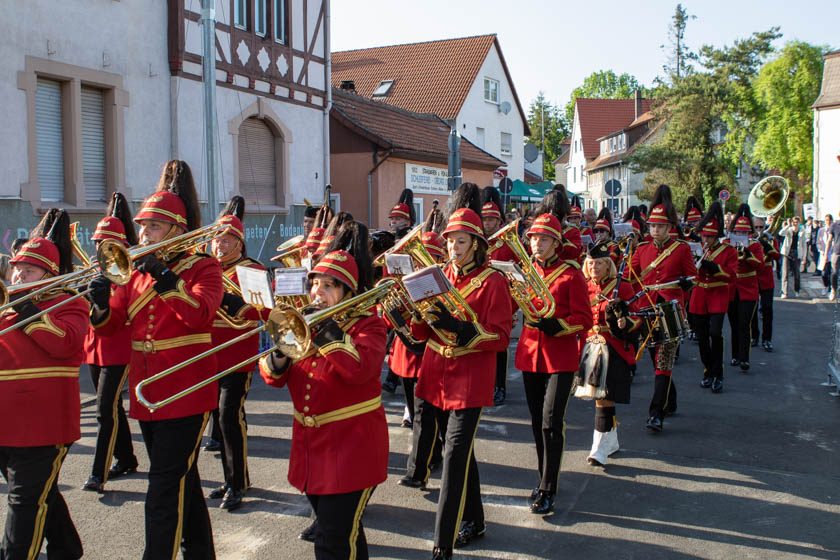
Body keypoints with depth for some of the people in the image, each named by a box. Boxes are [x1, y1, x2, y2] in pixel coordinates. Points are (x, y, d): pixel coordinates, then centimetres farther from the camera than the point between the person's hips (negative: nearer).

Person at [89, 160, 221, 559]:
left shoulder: (203, 267, -5)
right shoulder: (139, 272, 11)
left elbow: (200, 314, -23)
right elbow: (109, 325, 8)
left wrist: (164, 277, -29)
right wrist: (102, 304, -12)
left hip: (186, 392, -6)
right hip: (147, 392, 7)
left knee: (165, 488, -7)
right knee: (182, 480, 17)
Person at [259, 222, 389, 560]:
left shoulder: (368, 324, -8)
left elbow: (360, 369, -29)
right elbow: (273, 378, 3)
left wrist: (327, 329, -27)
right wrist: (278, 357, -18)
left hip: (351, 448, -6)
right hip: (310, 445, 6)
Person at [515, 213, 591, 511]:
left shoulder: (571, 274, -7)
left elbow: (584, 319, -8)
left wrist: (555, 325, -23)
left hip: (560, 358, -5)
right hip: (530, 354, 5)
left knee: (551, 423, -9)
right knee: (537, 422, 14)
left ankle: (547, 491, 0)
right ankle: (544, 478, 29)